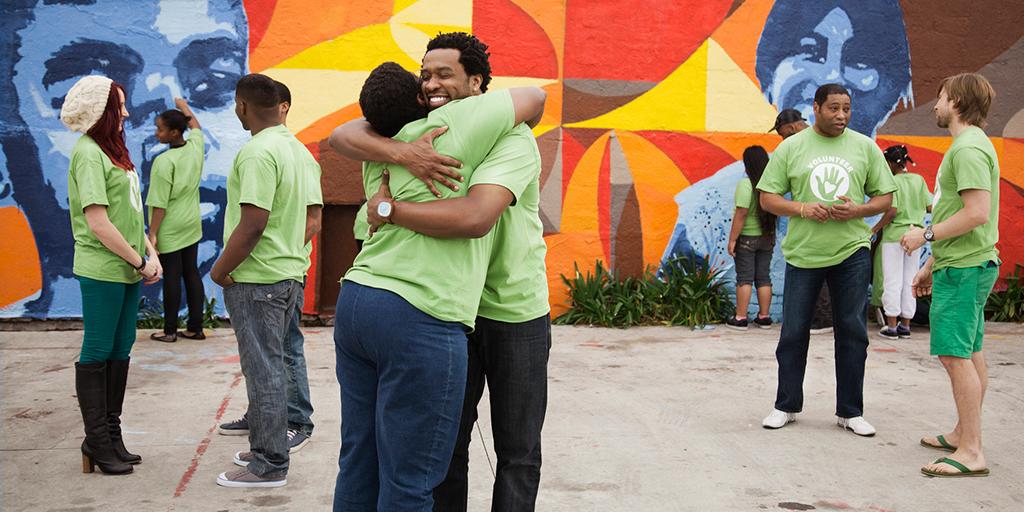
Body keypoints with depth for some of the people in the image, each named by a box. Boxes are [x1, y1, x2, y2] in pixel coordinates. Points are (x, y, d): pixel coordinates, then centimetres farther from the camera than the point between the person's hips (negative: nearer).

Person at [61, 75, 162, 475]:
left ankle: (111, 436, 22)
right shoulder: (88, 153, -13)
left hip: (127, 270, 9)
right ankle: (97, 441, 10)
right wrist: (139, 262, -12)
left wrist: (150, 253, 6)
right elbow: (98, 222, -18)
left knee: (120, 352, 12)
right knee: (97, 353, 1)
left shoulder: (113, 151, 15)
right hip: (102, 271, -9)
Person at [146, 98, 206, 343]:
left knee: (171, 277, 1)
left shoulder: (164, 161, -19)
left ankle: (170, 331, 10)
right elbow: (196, 127, 25)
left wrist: (152, 233, -14)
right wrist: (185, 108, 39)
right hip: (192, 226, 6)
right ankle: (195, 327, 15)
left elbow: (160, 204, -18)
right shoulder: (195, 147, -1)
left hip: (169, 229, -6)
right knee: (192, 274, 10)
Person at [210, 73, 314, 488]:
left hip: (257, 279, -9)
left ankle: (269, 466, 7)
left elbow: (252, 223, -25)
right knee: (270, 365, 18)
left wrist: (220, 269, -14)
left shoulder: (257, 152, -19)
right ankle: (268, 448, 29)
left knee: (263, 370, -2)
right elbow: (306, 218, 16)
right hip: (289, 272, 9)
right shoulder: (295, 148, 11)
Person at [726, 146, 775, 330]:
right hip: (767, 238, 5)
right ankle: (764, 317, 15)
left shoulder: (746, 184, -17)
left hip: (747, 238, -5)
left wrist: (732, 239, -15)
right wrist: (771, 235, 17)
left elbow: (741, 214, -20)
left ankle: (740, 318, 1)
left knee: (744, 278, 0)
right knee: (764, 277, 11)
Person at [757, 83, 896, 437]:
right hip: (803, 253, -1)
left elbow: (885, 197, 9)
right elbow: (767, 198, 2)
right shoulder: (791, 147, 3)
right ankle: (786, 406, 20)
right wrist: (802, 209, -15)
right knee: (793, 332, 5)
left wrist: (858, 210, -11)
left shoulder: (865, 147, 7)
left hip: (851, 252, 1)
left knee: (852, 333, 5)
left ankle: (850, 411, 18)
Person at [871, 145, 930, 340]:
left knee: (893, 282, 1)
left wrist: (875, 228, -9)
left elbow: (892, 210, -19)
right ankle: (905, 325, 16)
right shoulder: (919, 180, 4)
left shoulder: (892, 181, -11)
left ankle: (891, 326, 2)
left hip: (894, 235, -5)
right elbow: (930, 207, 4)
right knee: (910, 281, 11)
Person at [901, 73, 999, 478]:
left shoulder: (968, 148, -16)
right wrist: (931, 265, 23)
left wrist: (926, 234, -14)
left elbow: (976, 214, -25)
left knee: (955, 355, -10)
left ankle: (971, 452, -6)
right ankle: (964, 433, 25)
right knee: (970, 354, 15)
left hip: (963, 269, -11)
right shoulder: (970, 145, 18)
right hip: (964, 265, 11)